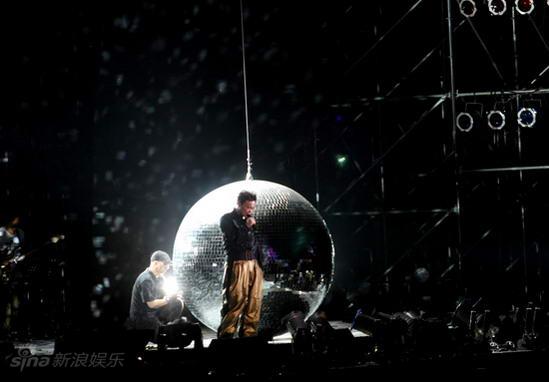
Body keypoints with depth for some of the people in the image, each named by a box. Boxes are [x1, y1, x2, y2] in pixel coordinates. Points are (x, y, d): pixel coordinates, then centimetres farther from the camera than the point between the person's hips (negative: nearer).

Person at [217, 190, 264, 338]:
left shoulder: (250, 220, 18)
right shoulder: (227, 219, 2)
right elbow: (232, 242, -7)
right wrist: (247, 228, -8)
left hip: (255, 265, 6)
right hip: (238, 265, -6)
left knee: (254, 303, 0)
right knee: (236, 302, -11)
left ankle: (249, 335, 5)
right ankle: (225, 335, -7)